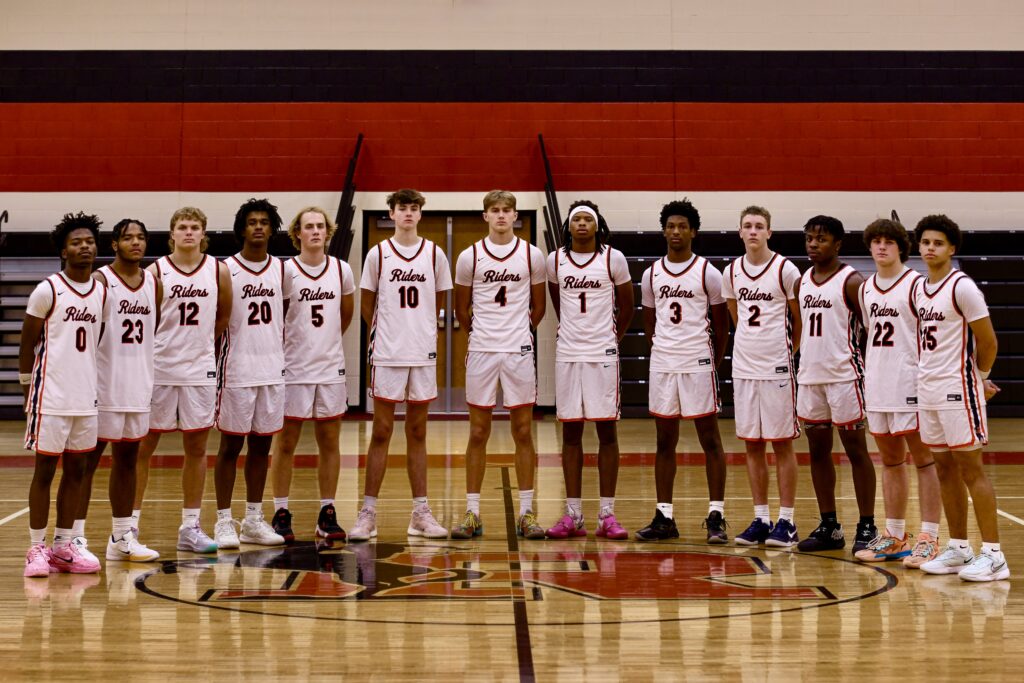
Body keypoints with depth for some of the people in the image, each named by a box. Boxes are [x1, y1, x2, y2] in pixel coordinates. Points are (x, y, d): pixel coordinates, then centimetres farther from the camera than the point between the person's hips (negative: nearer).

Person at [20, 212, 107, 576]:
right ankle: (37, 547, 9)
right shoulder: (47, 290, -9)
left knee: (76, 469, 9)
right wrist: (28, 390, -2)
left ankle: (63, 546, 19)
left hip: (85, 397, 6)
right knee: (45, 469, 1)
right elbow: (27, 343, -4)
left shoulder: (101, 292, 8)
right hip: (51, 397, -6)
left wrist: (87, 379, 15)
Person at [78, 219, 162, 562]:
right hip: (103, 386, -6)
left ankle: (121, 538, 20)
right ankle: (76, 537, 5)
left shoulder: (154, 284, 8)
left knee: (127, 459, 12)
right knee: (87, 460, 0)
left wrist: (137, 363, 12)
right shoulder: (100, 281, -10)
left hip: (138, 386, 6)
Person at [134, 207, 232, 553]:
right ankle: (130, 523, 10)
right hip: (158, 369, -3)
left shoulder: (219, 271, 2)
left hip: (200, 369, 3)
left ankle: (190, 527, 17)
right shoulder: (155, 271, -5)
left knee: (197, 447, 8)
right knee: (143, 445, 3)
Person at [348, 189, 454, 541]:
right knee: (381, 433, 0)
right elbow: (367, 304, 9)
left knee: (417, 433, 9)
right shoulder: (378, 254, 0)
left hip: (423, 354, 2)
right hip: (387, 354, -2)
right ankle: (368, 512, 4)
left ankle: (421, 513, 13)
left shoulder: (435, 254, 4)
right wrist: (382, 334, 9)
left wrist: (418, 330, 10)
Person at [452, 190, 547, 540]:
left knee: (523, 432, 3)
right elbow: (462, 308, 11)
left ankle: (526, 512, 9)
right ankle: (472, 513, 9)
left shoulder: (532, 255, 2)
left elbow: (538, 305, 12)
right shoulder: (469, 256, 1)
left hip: (519, 351, 0)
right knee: (478, 433, 4)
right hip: (481, 351, 0)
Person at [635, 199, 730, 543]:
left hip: (698, 363, -4)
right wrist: (661, 349, 10)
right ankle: (664, 518, 13)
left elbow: (721, 324, 2)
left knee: (710, 440, 0)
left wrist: (715, 362, 2)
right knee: (665, 441, 8)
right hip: (661, 364, 4)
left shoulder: (708, 273, -3)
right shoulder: (652, 274, 8)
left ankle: (716, 517, 4)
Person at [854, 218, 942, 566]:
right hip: (877, 386, 7)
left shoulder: (916, 284, -7)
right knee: (891, 461, 13)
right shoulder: (866, 288, 13)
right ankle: (894, 536, 21)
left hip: (910, 384, -7)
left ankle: (928, 538, 2)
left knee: (924, 459, -2)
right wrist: (871, 373, 15)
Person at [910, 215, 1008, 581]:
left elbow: (988, 342, -8)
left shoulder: (962, 287, -11)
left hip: (958, 390, -7)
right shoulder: (919, 289, 12)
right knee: (945, 469, 11)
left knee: (970, 468, -6)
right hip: (928, 390, 7)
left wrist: (978, 377, 6)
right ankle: (958, 549, 19)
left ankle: (992, 554, -2)